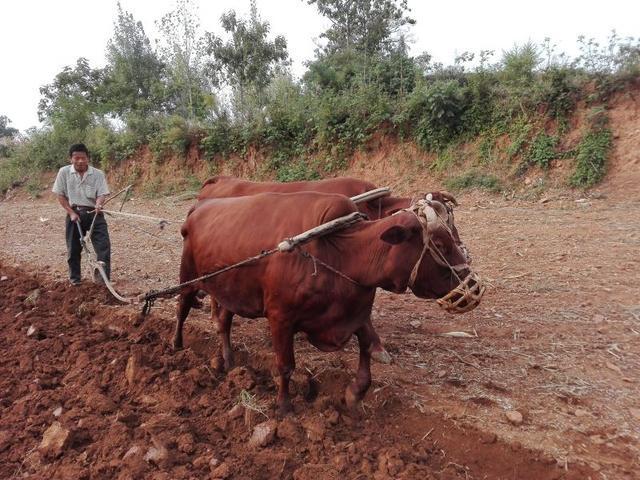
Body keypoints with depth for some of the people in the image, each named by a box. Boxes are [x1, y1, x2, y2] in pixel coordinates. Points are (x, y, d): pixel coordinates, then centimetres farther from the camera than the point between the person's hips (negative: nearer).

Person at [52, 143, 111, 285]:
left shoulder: (98, 174, -4)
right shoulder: (64, 172, -2)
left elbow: (102, 194, -8)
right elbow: (60, 195, 1)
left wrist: (98, 205, -31)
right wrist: (71, 213, -8)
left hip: (94, 213, -1)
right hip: (74, 213, 1)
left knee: (104, 245, -9)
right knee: (73, 247, 10)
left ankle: (104, 277, -3)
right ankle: (75, 278, 26)